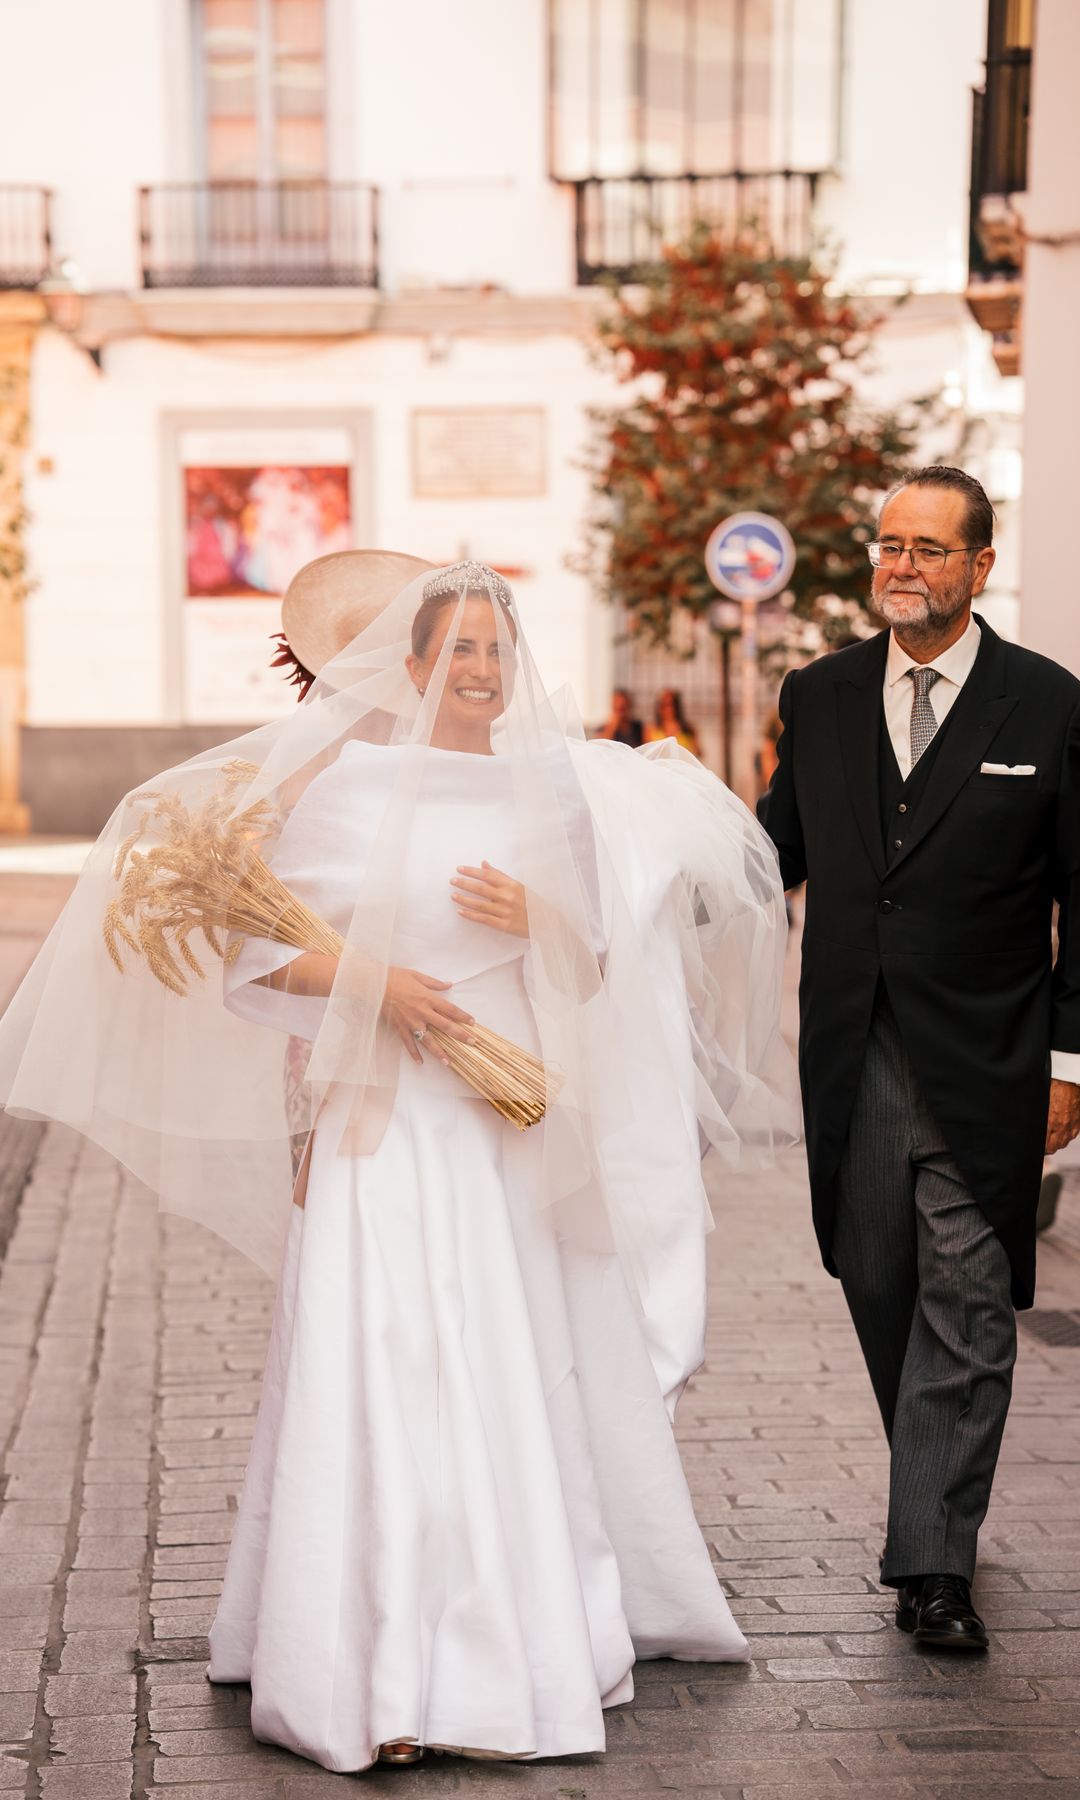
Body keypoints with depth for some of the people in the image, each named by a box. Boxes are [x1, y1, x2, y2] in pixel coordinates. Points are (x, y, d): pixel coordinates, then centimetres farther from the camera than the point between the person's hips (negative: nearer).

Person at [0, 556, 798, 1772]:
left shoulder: (550, 788, 8)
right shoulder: (344, 782, -1)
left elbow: (599, 953, 12)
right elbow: (254, 949, -3)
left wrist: (538, 923, -8)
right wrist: (371, 983, -17)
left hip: (521, 1124, 4)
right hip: (390, 1121, -3)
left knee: (529, 1374, 10)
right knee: (385, 1372, -7)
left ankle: (534, 1621, 26)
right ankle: (390, 1672, -1)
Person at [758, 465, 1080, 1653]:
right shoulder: (819, 698, 8)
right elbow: (776, 852, 14)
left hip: (981, 1066, -3)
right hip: (852, 1060, 4)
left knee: (966, 1310, -3)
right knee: (879, 1291, 12)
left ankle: (931, 1563, 3)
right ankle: (942, 1500, 31)